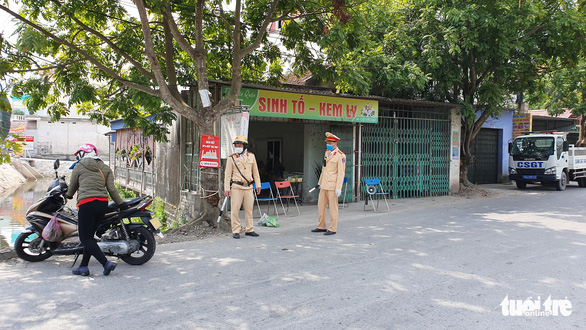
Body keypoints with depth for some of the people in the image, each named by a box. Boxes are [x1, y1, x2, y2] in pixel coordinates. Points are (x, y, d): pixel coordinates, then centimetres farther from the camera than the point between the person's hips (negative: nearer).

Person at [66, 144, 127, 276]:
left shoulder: (78, 167, 5)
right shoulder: (105, 168, 15)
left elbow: (73, 186, 17)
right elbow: (111, 188, 7)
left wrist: (68, 195, 39)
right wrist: (120, 203, 15)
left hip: (86, 203, -6)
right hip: (103, 203, 6)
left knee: (85, 238, -2)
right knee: (90, 235, 15)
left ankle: (106, 263, -13)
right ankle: (83, 266, 16)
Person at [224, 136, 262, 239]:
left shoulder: (251, 156, 10)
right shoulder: (231, 158, 3)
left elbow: (255, 172, 15)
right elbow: (227, 174, 2)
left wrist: (258, 185, 10)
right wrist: (227, 188, -5)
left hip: (248, 187, 3)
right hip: (236, 187, -3)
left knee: (249, 209, 6)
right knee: (235, 209, -3)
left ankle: (249, 230, 17)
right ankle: (236, 231, 6)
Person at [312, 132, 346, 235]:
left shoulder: (341, 156, -10)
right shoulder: (327, 153, 14)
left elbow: (341, 173, -15)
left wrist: (338, 188, -19)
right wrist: (320, 181, 23)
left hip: (332, 186, -8)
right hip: (324, 186, 8)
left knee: (333, 207, -1)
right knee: (321, 206, 12)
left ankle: (332, 229, 7)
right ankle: (321, 227, 23)